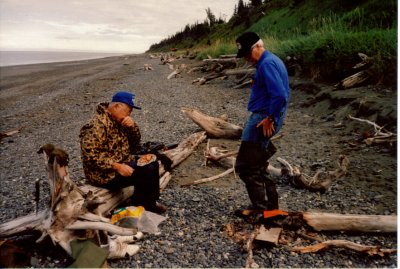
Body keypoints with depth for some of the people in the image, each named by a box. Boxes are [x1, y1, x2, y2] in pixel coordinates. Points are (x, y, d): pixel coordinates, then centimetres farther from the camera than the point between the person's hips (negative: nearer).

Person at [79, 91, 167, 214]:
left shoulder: (118, 121, 8)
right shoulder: (97, 125, -20)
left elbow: (135, 142, 12)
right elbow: (90, 155, -27)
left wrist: (133, 126, -9)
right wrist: (117, 166, -28)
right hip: (105, 174, -10)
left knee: (152, 164, 11)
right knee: (146, 173, -23)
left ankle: (150, 202, 18)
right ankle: (140, 207, 0)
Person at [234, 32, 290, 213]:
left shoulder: (267, 63, -15)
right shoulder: (272, 61, 18)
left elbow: (279, 95, -26)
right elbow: (283, 93, 23)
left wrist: (270, 118, -18)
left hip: (262, 120, -11)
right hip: (265, 118, 11)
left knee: (245, 166, -4)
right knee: (258, 165, 17)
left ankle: (261, 208, 5)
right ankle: (271, 206, 26)